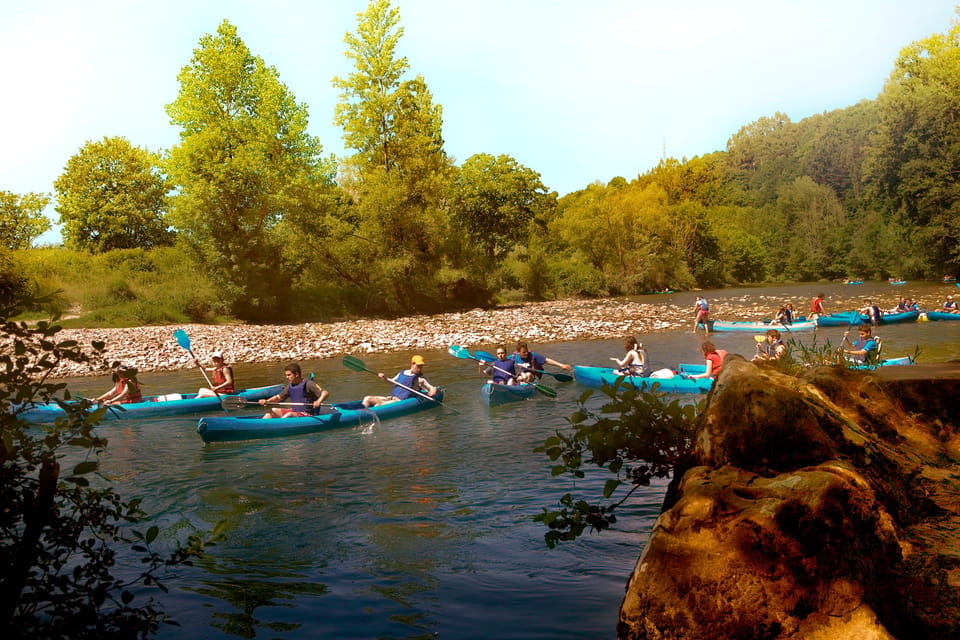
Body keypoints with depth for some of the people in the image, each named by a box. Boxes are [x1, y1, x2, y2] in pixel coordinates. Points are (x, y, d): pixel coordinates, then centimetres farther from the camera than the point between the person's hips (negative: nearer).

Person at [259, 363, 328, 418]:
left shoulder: (308, 384, -14)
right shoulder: (290, 386, 8)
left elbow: (325, 392, -22)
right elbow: (279, 397, 15)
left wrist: (319, 401, -41)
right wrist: (266, 401, -4)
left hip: (307, 414, -9)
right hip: (294, 411, 9)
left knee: (290, 414, -33)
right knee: (274, 410, 7)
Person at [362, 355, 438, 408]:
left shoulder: (419, 379, -2)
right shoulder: (402, 373, 15)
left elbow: (432, 388, -5)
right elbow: (393, 381, 30)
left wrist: (432, 391, -28)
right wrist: (384, 378, 11)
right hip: (391, 398, 7)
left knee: (378, 405, -30)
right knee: (367, 399, -2)